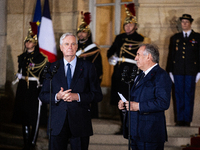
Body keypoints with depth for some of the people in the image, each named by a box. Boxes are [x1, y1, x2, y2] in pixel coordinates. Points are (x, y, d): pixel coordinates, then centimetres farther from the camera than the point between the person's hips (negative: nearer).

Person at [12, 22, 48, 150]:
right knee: (24, 115, 8)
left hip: (35, 89, -5)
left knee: (34, 116, -2)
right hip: (23, 89, 5)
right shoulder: (22, 57, 10)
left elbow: (45, 76, -8)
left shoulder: (41, 58, -6)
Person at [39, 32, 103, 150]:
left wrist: (77, 96, -14)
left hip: (80, 122, -1)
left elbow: (98, 95, 1)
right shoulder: (52, 68, 9)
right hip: (58, 123, 1)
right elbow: (43, 96, 8)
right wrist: (57, 96, -13)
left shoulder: (88, 67, 5)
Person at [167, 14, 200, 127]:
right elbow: (171, 55, 13)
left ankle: (187, 120, 5)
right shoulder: (175, 38, 14)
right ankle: (180, 119, 9)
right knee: (179, 95, 3)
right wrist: (170, 71, 8)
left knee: (189, 95, -1)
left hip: (191, 72, -2)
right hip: (178, 71, 2)